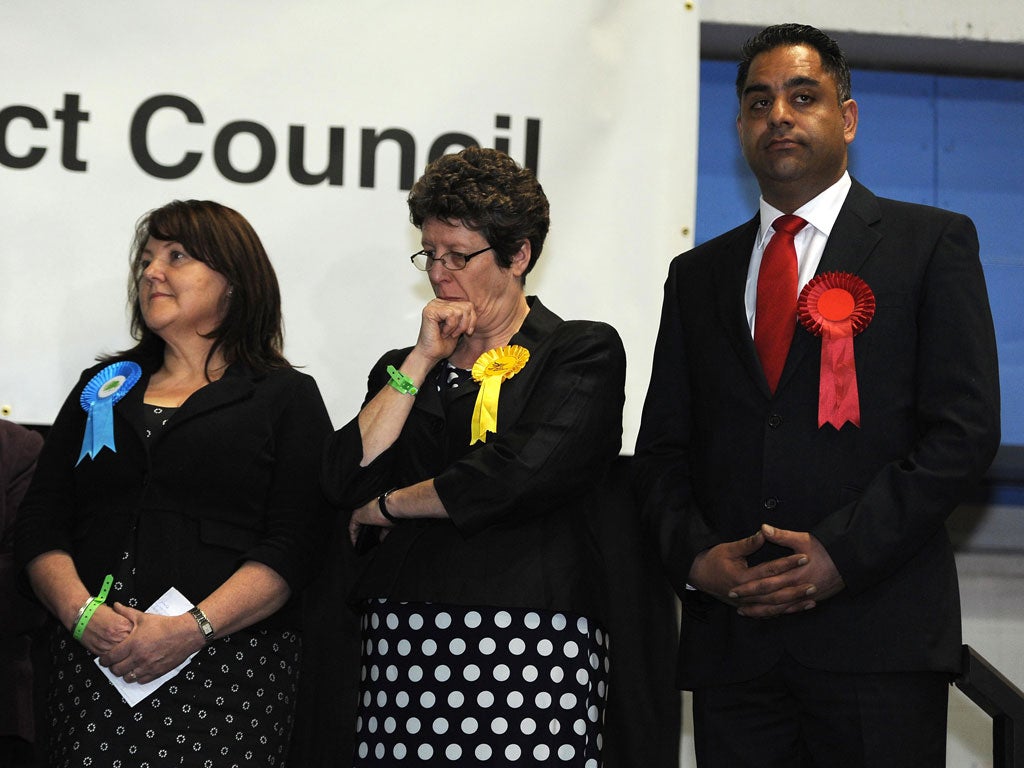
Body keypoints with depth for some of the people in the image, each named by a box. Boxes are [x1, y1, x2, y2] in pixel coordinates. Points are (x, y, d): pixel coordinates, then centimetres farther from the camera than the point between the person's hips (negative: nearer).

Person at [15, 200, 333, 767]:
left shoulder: (287, 397, 6)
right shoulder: (103, 388, 19)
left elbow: (291, 548, -6)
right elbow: (40, 524, 11)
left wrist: (192, 627, -17)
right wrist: (81, 612, -8)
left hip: (230, 664, -3)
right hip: (93, 663, 3)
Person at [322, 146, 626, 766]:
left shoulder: (584, 352, 3)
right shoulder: (403, 369, 19)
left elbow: (520, 475, -11)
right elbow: (348, 480, 4)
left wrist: (385, 506, 2)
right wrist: (423, 360, 3)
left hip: (531, 648, -4)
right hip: (404, 648, 4)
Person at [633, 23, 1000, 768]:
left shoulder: (932, 243, 5)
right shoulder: (699, 275, 18)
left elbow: (964, 427, -4)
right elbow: (662, 447, 15)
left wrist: (843, 554, -13)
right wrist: (695, 556, -4)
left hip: (877, 640, -3)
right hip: (730, 636, 3)